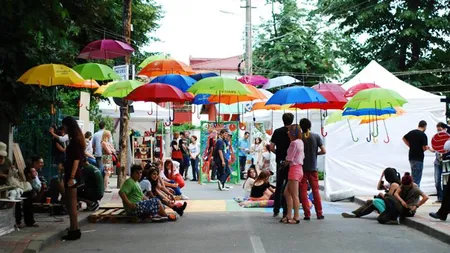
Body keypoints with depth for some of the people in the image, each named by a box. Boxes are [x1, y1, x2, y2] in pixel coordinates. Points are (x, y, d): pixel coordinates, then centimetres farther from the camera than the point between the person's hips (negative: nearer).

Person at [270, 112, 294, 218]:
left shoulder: (277, 131, 1)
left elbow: (271, 147, -2)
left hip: (280, 161, 3)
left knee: (279, 186, 15)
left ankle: (276, 210, 18)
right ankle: (286, 211, 3)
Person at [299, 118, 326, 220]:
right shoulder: (316, 136, -3)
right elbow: (323, 151, -5)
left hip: (301, 167, -1)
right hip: (313, 168, 1)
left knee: (303, 191, 4)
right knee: (316, 190, 11)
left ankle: (307, 214, 0)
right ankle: (319, 214, 12)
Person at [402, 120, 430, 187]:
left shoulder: (411, 132, 6)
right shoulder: (423, 135, -15)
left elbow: (404, 138, 23)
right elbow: (424, 148, -19)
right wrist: (427, 148, 4)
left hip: (411, 157, 8)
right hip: (418, 158, -8)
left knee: (414, 177, 18)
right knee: (417, 179, -5)